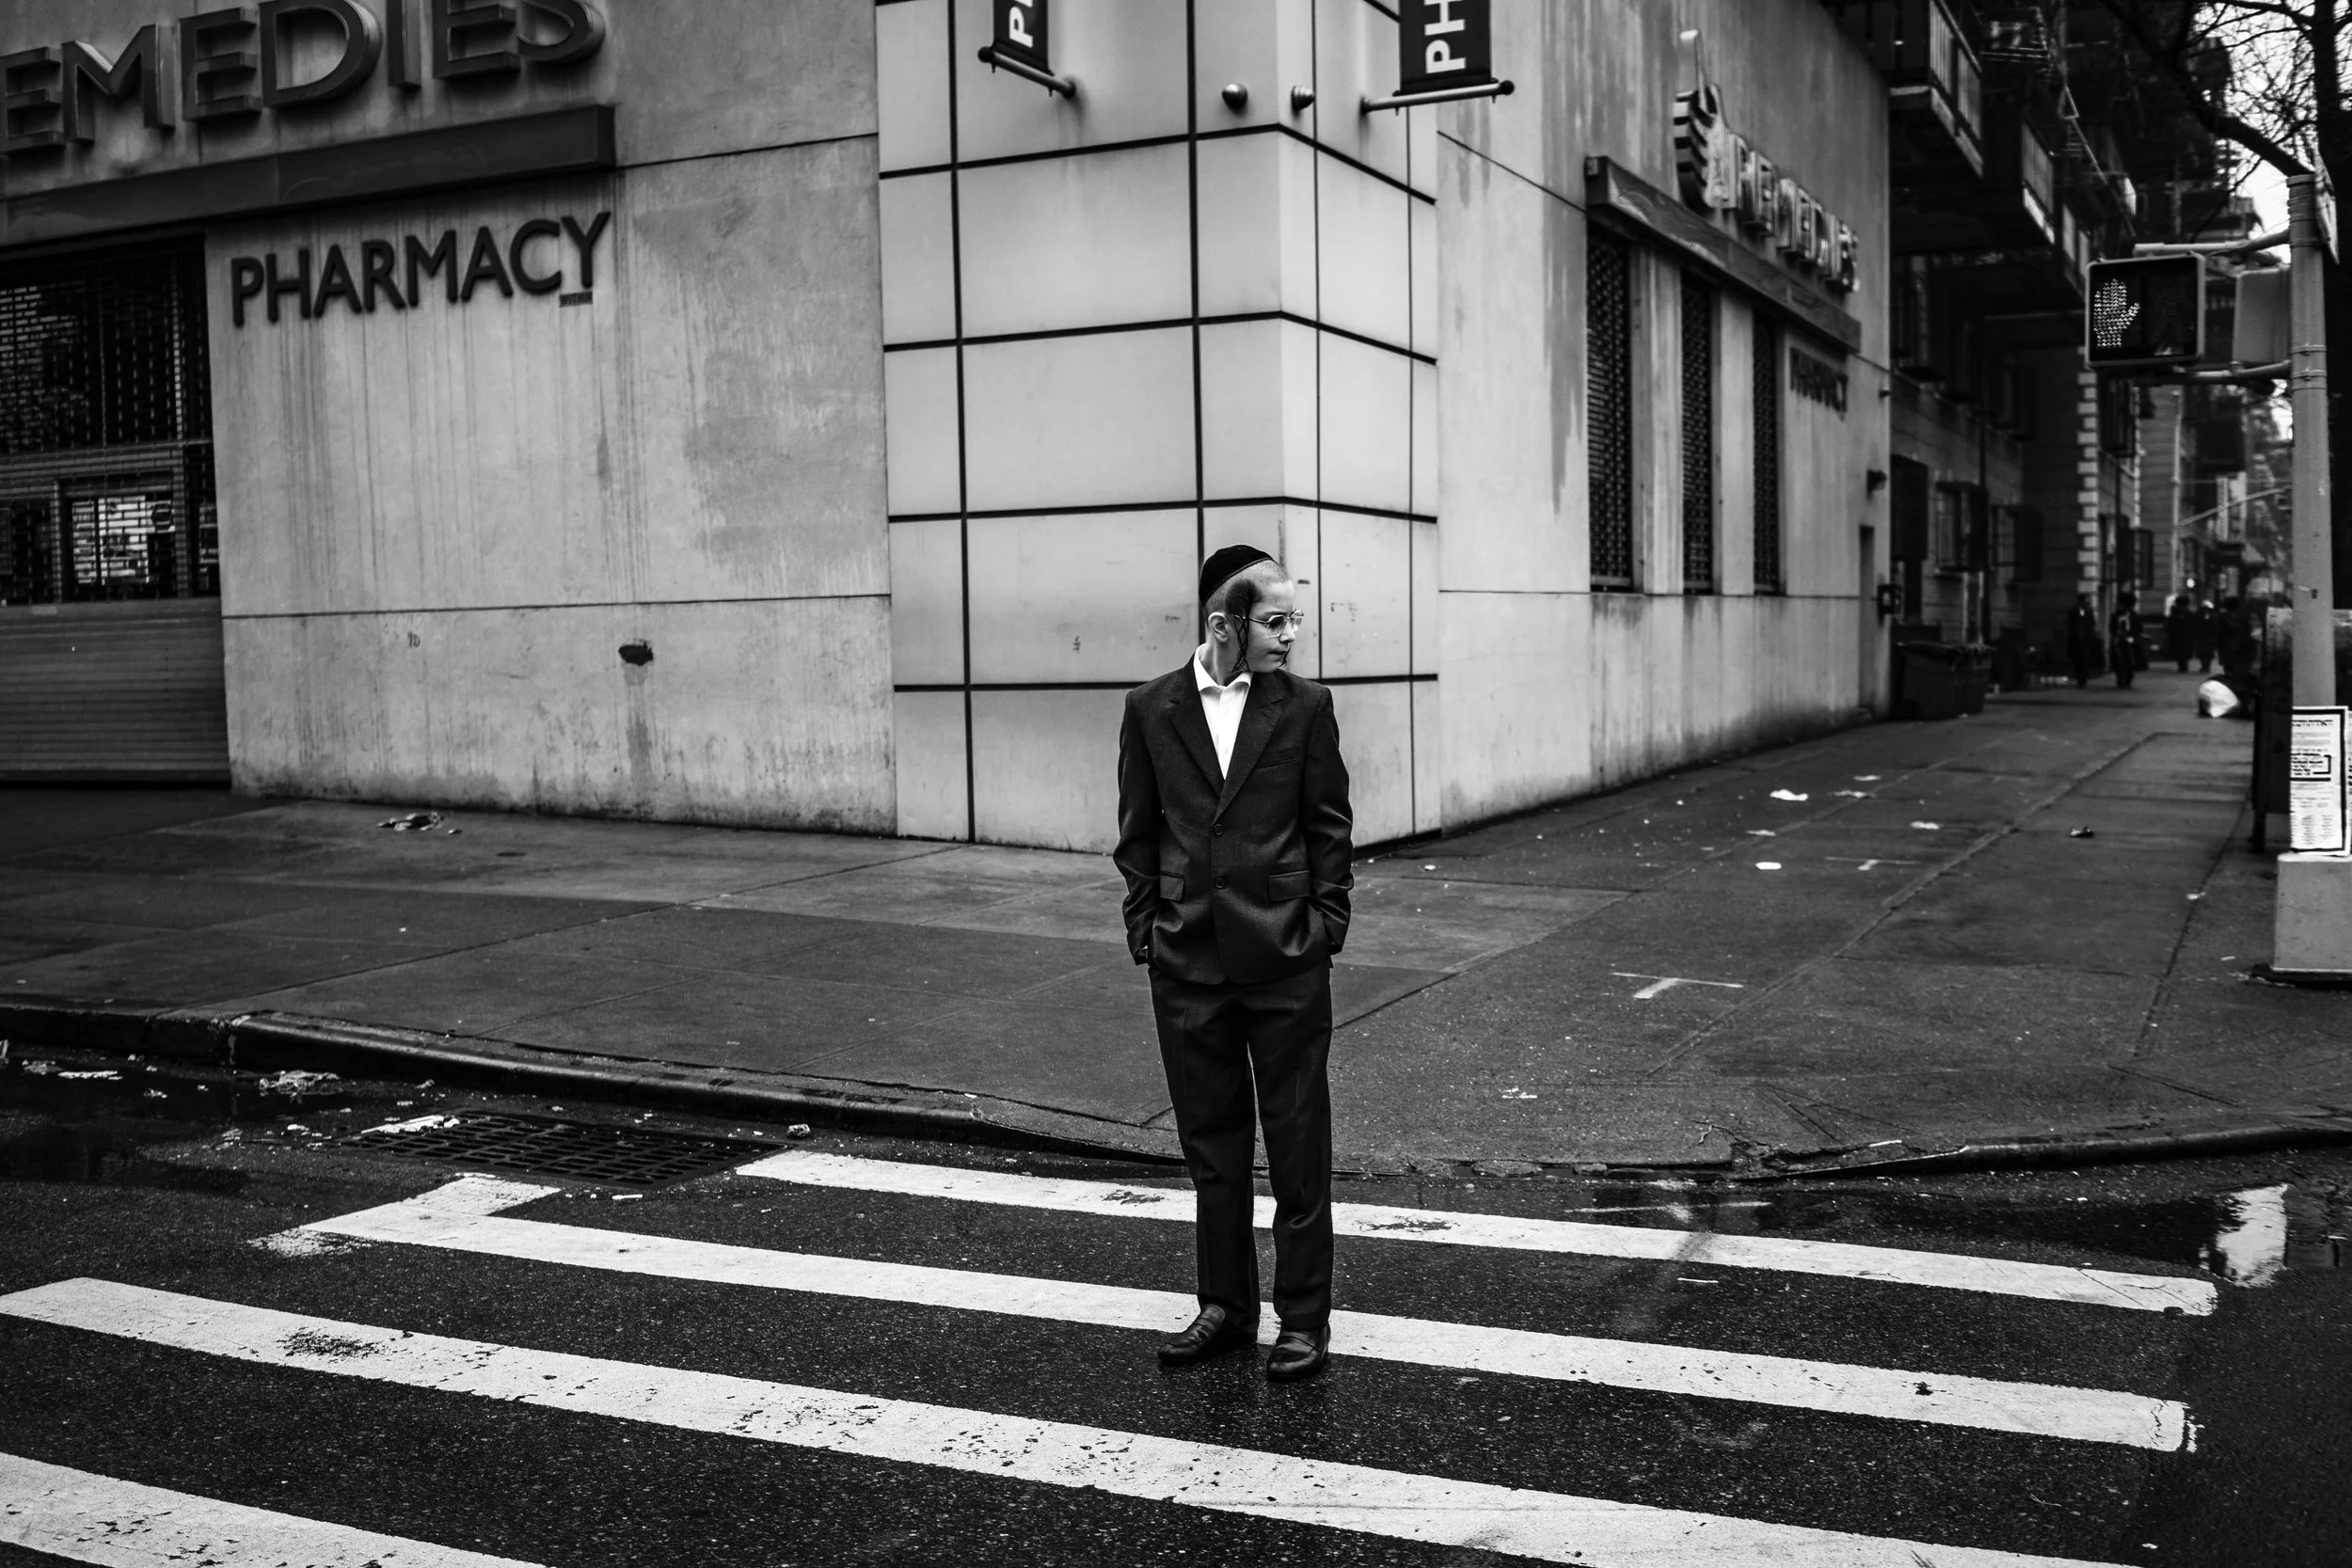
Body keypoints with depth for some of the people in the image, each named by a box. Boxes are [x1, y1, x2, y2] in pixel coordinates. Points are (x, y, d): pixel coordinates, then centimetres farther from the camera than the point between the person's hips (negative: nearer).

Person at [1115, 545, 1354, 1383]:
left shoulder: (1304, 707, 0)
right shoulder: (1151, 709, 3)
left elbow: (1330, 825, 4)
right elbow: (1138, 830, 8)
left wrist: (1325, 922, -3)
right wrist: (1145, 923, 1)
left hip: (1285, 960, -2)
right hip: (1186, 963, 2)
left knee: (1297, 1143, 5)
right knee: (1210, 1142, 12)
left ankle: (1303, 1316, 17)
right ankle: (1225, 1306, 26)